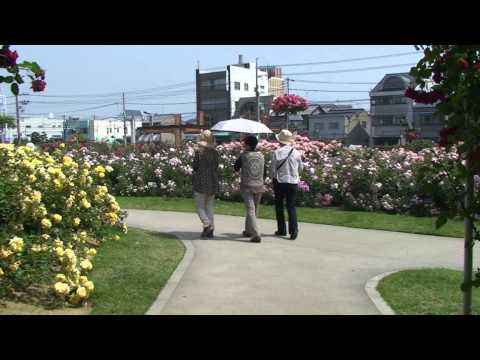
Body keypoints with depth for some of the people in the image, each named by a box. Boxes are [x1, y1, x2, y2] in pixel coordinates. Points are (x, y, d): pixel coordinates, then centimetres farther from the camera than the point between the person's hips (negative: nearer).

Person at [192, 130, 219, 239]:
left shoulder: (198, 151, -9)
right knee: (209, 207, 12)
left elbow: (195, 166, -6)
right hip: (213, 182, 5)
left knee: (200, 207, 4)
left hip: (201, 182, -5)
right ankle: (211, 230, 11)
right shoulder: (215, 152, 4)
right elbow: (216, 167, 6)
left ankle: (207, 225, -16)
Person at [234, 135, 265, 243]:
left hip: (247, 186, -4)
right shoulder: (261, 156, 3)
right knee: (254, 210, 17)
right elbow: (264, 172, 11)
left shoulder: (244, 156, -8)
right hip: (259, 186, 4)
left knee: (250, 210, -5)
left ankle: (256, 235, -15)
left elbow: (236, 168, 7)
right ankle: (248, 230, 30)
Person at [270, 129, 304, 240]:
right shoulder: (296, 152, -3)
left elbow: (272, 170, -8)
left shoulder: (276, 153, -11)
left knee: (279, 206, 13)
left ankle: (282, 230, 18)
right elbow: (301, 168, 8)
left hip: (280, 182, -2)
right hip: (293, 182, 2)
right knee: (291, 207, 6)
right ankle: (293, 231, -5)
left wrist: (273, 177, 12)